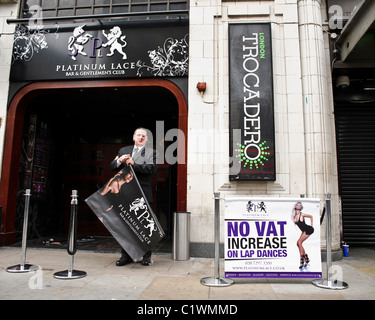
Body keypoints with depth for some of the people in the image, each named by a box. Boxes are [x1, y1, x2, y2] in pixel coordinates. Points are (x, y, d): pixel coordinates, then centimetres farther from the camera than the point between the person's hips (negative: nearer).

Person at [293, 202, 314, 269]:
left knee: (299, 242, -15)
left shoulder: (302, 214, -15)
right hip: (304, 231, 7)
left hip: (308, 230, -7)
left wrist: (311, 225, 2)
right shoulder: (294, 216, 0)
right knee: (298, 243, 2)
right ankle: (306, 259, 16)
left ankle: (302, 260, -7)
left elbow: (311, 216, 0)